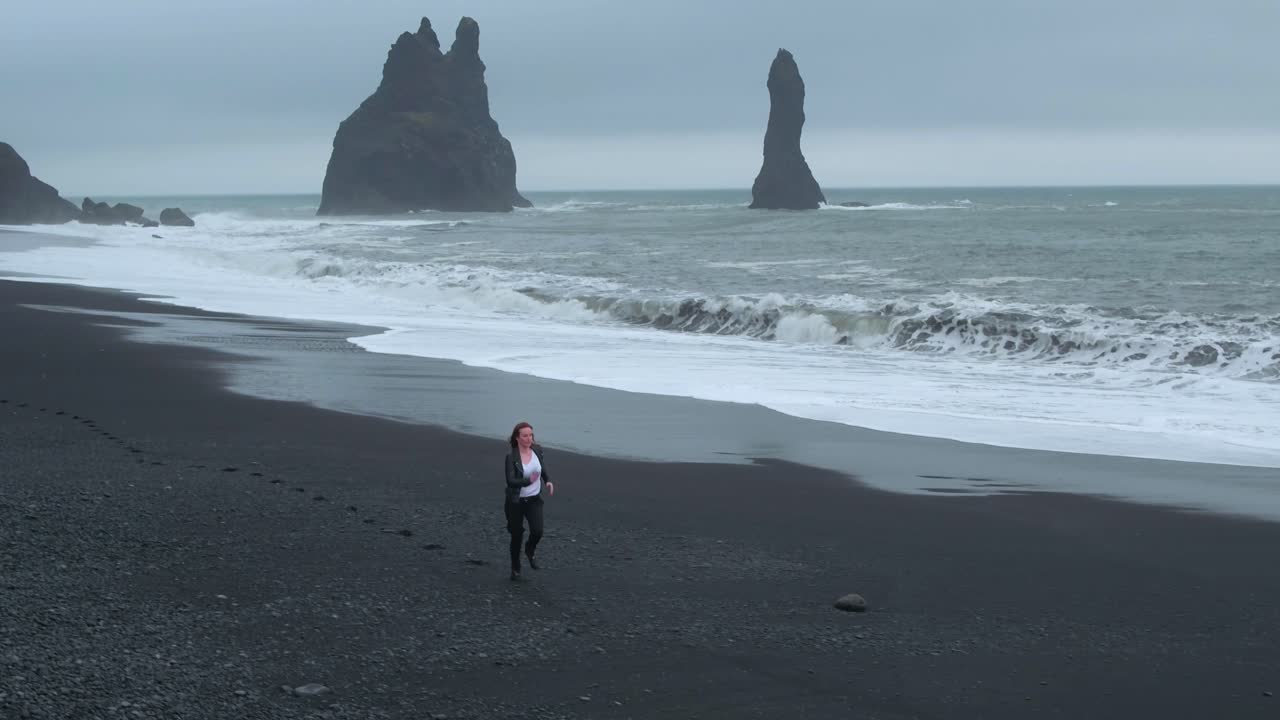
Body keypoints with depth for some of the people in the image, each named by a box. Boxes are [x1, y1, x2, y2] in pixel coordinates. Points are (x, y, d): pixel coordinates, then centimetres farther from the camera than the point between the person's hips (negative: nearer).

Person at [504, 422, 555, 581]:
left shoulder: (537, 450, -4)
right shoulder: (511, 457, -18)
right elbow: (510, 481, -27)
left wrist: (548, 480, 2)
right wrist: (528, 481, -43)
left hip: (534, 500, 3)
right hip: (516, 501, -3)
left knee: (537, 532, -16)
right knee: (517, 536, 8)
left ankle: (530, 550, 19)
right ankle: (515, 570, 30)